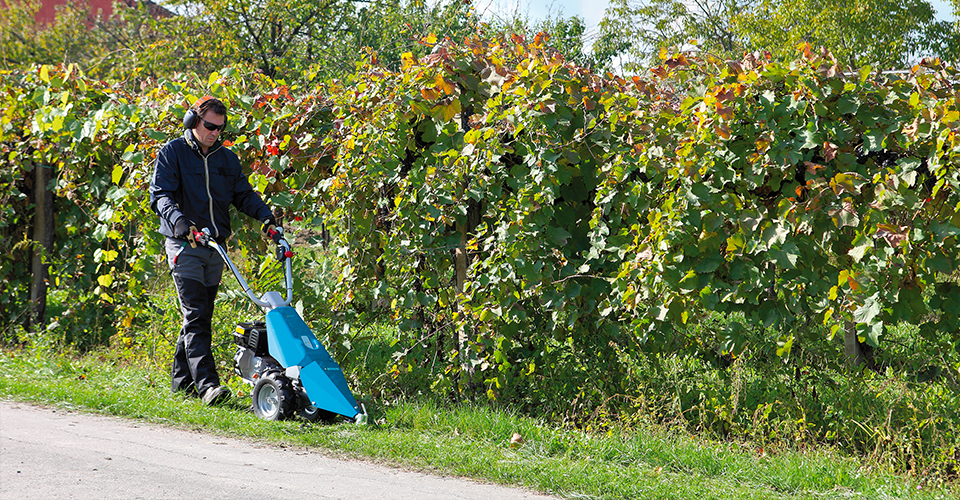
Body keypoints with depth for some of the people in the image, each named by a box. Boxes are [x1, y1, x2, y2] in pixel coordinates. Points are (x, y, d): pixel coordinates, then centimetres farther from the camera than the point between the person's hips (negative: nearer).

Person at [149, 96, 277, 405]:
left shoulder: (227, 159, 15)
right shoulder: (172, 153, -1)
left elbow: (244, 194, 15)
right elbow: (159, 194, -10)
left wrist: (265, 216, -4)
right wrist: (177, 219, -29)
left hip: (216, 248, 6)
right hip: (184, 245, -6)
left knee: (200, 317, 9)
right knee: (196, 316, -14)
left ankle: (183, 380, 18)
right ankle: (207, 384, -22)